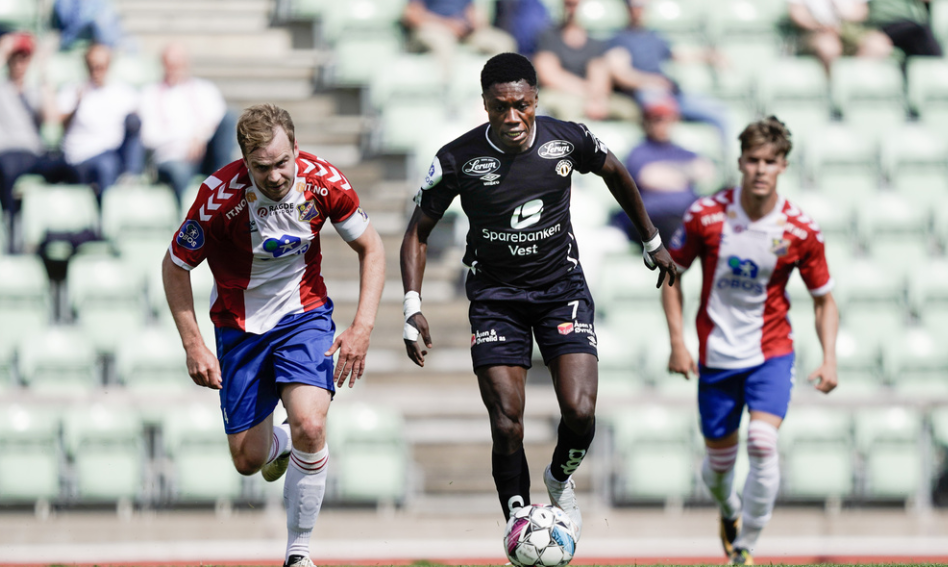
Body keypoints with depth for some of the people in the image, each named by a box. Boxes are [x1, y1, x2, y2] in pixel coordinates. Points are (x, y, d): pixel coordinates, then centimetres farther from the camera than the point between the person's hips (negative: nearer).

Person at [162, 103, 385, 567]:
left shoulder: (324, 182, -20)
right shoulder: (219, 195, -25)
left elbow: (371, 248, -3)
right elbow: (175, 266, -10)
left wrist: (362, 328, -13)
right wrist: (193, 345, -14)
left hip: (303, 315, 0)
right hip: (240, 325, 0)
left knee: (309, 426, -24)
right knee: (248, 460, 5)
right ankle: (277, 442, 45)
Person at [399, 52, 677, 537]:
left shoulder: (568, 140, -11)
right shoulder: (459, 159, -15)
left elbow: (614, 173, 12)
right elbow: (418, 232, -2)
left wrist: (653, 242, 21)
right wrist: (412, 307, -13)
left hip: (562, 287, 1)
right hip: (495, 297, -1)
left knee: (580, 412, -14)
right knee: (507, 427, -11)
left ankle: (560, 479, 20)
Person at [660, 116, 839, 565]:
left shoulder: (801, 231, -9)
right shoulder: (706, 215, -10)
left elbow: (824, 299, 2)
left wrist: (829, 359, -11)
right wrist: (677, 342, -4)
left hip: (771, 351, -1)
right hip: (716, 355, 1)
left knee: (763, 443, -23)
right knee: (719, 459, 8)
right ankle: (729, 512, 44)